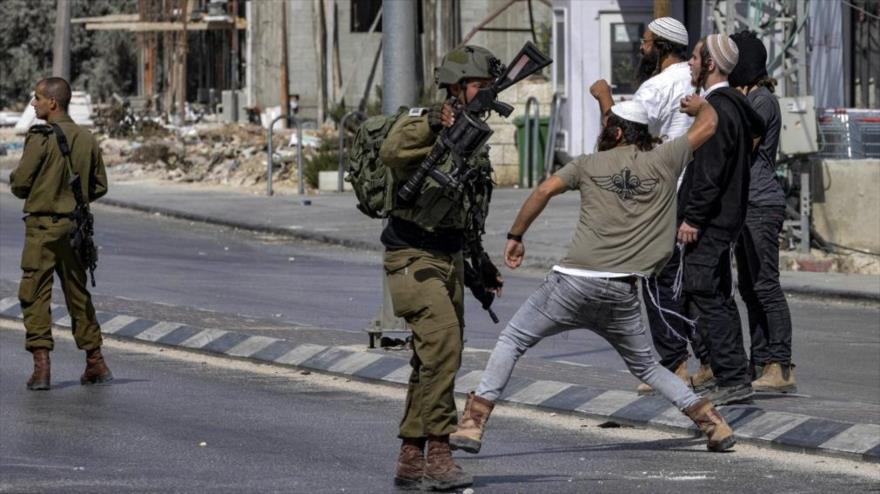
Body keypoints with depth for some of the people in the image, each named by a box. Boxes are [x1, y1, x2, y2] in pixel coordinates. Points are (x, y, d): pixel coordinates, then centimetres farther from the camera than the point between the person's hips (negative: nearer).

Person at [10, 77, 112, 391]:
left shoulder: (41, 137, -14)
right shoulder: (86, 139, 4)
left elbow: (20, 183, -14)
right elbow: (99, 187, 9)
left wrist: (15, 183, 9)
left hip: (42, 225, -6)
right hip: (74, 223, 6)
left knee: (35, 295, -1)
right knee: (78, 294, 15)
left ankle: (41, 365, -9)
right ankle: (95, 362, 18)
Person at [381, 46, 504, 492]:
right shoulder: (423, 125, -11)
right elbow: (392, 152, -36)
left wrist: (481, 262, 26)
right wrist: (434, 124, -45)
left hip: (450, 259, 9)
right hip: (413, 258, -9)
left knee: (435, 360, 10)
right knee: (442, 341, -22)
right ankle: (438, 454, -21)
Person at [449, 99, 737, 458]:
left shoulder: (590, 165, 8)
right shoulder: (662, 161, 9)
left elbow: (545, 190, -3)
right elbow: (708, 124, 20)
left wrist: (515, 236, 6)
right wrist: (699, 105, 42)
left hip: (575, 281, -2)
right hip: (622, 293, 2)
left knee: (512, 340, 11)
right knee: (645, 366, 22)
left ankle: (473, 425, 0)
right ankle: (714, 424, 12)